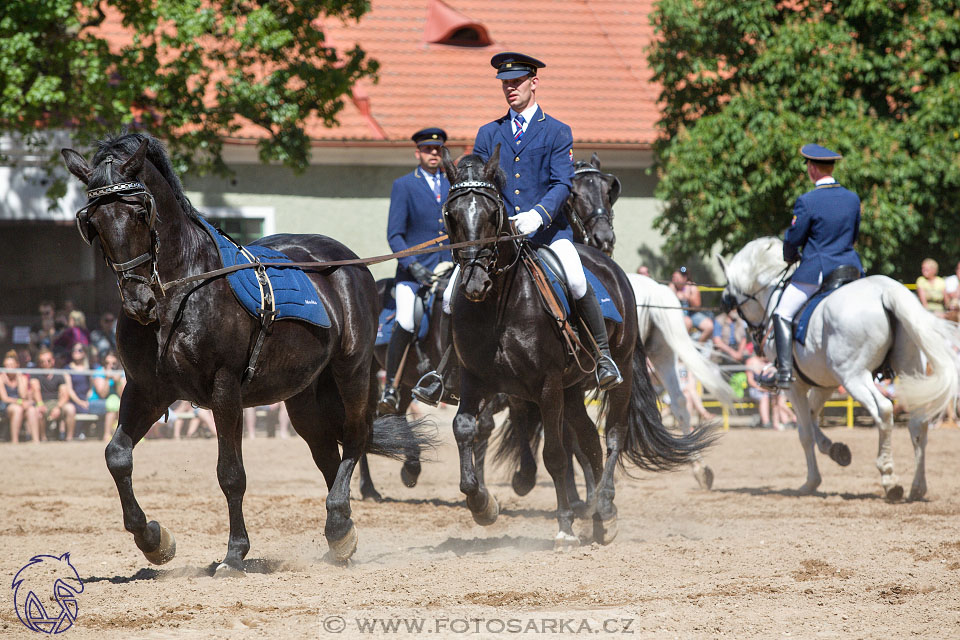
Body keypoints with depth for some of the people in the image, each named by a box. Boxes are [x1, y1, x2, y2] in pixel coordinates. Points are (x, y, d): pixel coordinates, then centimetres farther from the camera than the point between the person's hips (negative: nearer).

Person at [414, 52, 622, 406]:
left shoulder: (557, 133, 6)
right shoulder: (488, 134, 15)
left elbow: (562, 184, -6)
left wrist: (537, 214, -24)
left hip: (547, 230, -3)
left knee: (576, 283, -30)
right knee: (452, 293, -12)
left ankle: (602, 356, -13)